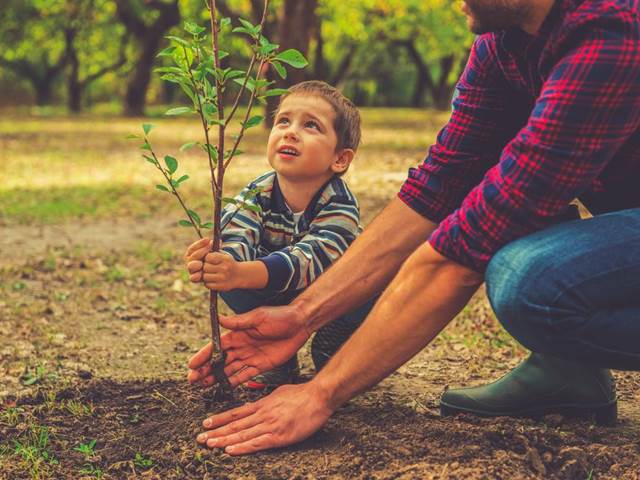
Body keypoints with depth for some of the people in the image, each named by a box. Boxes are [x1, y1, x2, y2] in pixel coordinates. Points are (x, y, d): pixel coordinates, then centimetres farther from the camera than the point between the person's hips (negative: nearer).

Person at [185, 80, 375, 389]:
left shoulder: (339, 205, -31)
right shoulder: (255, 195, -19)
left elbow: (308, 260, -47)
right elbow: (235, 240, -36)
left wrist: (241, 273, -66)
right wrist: (216, 261, -63)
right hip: (276, 299, 3)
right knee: (225, 278, -24)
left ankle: (331, 353, -3)